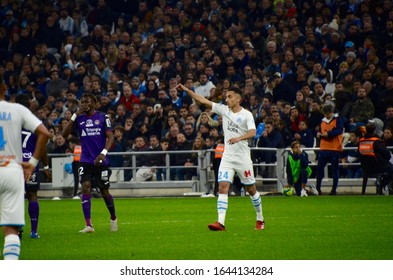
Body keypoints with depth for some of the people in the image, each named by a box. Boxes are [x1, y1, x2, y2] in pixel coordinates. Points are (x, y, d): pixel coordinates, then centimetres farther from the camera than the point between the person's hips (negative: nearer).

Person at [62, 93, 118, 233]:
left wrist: (103, 153, -22)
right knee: (86, 187, -16)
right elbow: (64, 134, -6)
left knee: (104, 191, 6)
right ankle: (88, 225, -18)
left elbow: (110, 137, -5)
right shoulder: (79, 118, 5)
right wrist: (75, 115, -12)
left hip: (101, 161, -1)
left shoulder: (103, 117, 0)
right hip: (85, 161, 1)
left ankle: (113, 219, 32)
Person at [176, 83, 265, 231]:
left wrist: (239, 138, -38)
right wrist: (186, 90, -5)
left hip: (243, 157, -3)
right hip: (227, 157, 3)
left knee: (251, 189, 7)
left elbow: (253, 132, -22)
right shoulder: (223, 109, 5)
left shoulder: (246, 114, -7)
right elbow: (203, 101, 2)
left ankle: (260, 219, 26)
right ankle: (220, 222, -20)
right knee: (223, 187, -12)